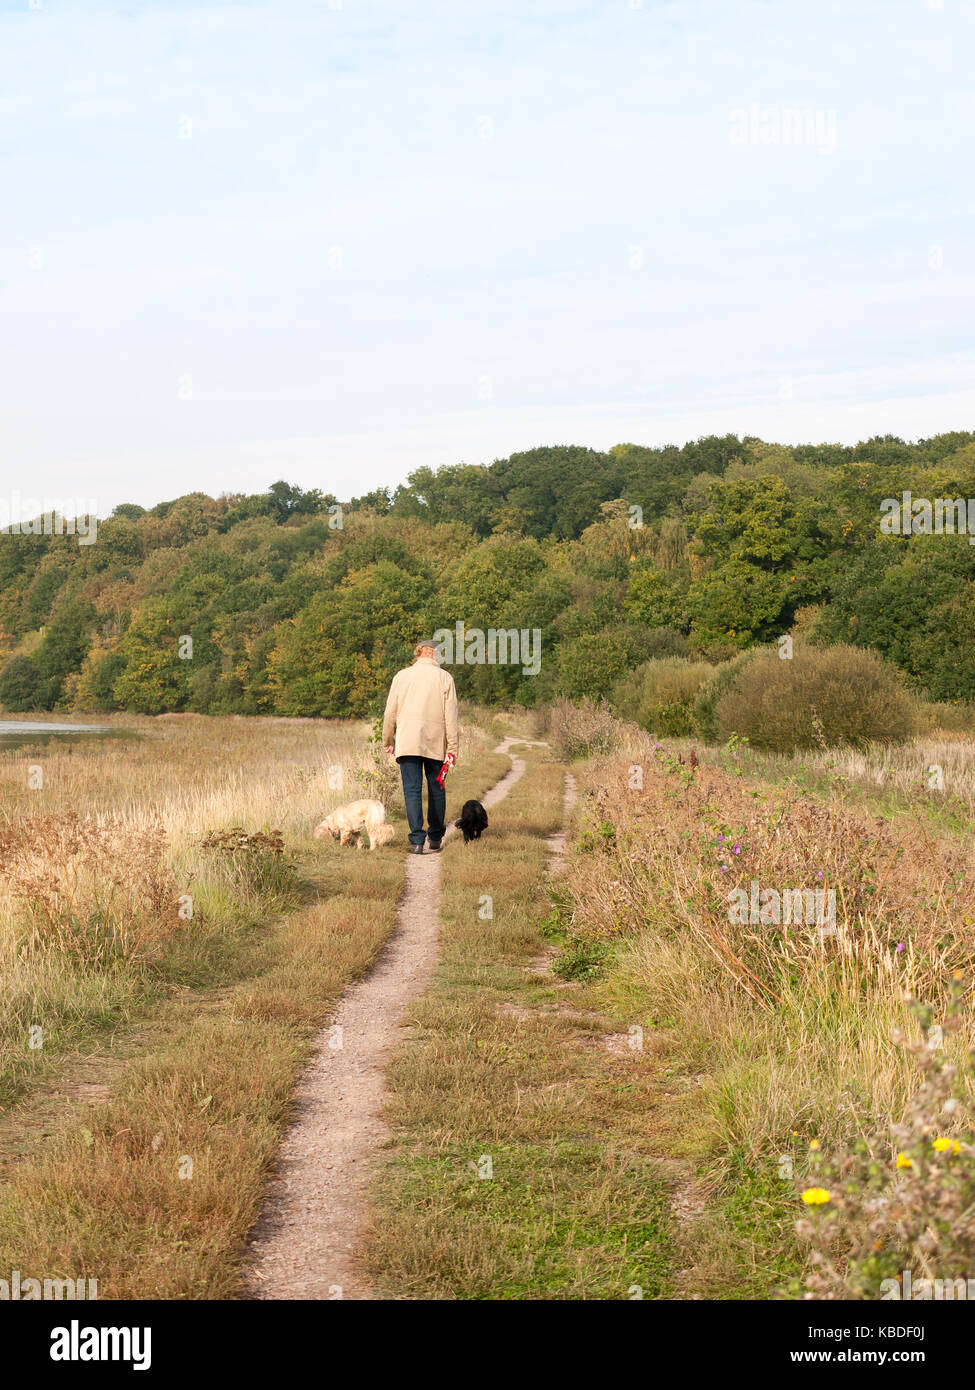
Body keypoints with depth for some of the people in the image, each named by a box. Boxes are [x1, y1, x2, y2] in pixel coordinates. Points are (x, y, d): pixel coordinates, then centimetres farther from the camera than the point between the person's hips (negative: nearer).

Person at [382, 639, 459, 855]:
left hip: (407, 742, 0)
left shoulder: (401, 676, 6)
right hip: (436, 743, 0)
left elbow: (390, 712, 7)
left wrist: (388, 741, 16)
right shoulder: (444, 677, 3)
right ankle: (435, 838, 18)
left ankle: (417, 840, -11)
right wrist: (452, 747, 1)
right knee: (436, 790, 12)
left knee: (412, 790, -3)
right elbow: (450, 715, -1)